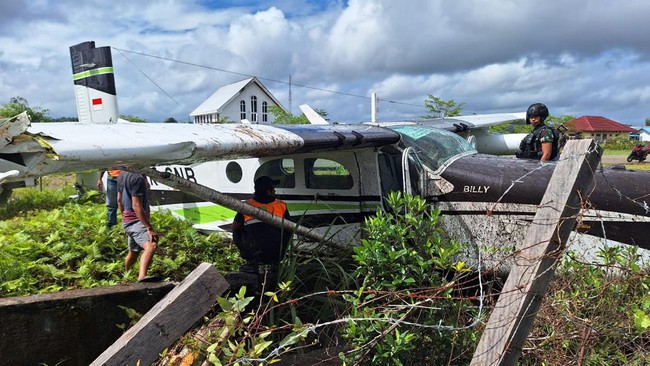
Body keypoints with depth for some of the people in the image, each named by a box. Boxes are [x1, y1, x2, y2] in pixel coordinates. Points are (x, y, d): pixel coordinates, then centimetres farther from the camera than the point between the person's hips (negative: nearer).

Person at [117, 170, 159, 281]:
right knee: (151, 246, -32)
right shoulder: (138, 177, -18)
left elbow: (119, 199, 22)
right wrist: (149, 228, -24)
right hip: (137, 221, -10)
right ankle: (142, 276, -51)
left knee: (133, 252, 26)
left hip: (127, 220, 10)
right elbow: (136, 206, -22)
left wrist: (125, 219, 33)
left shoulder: (123, 174, 13)